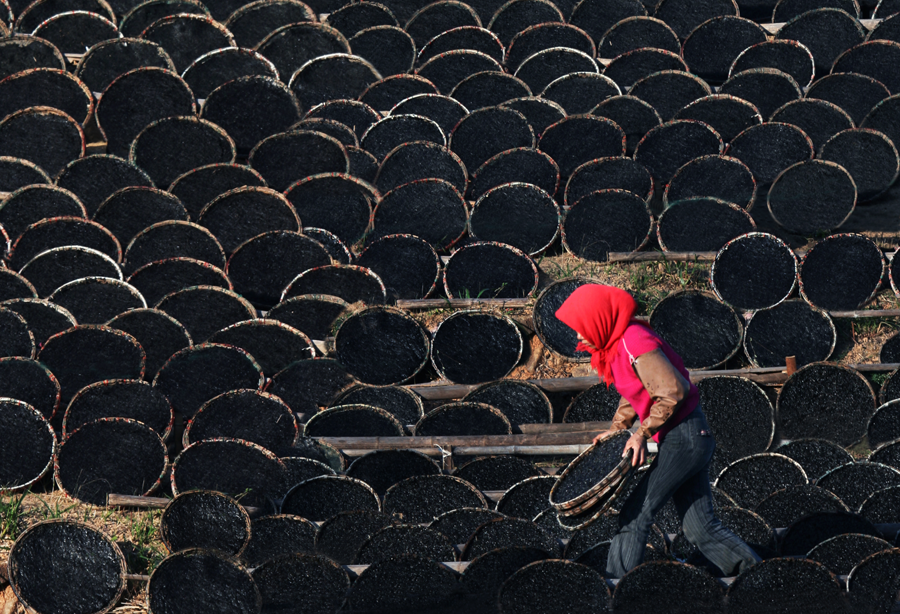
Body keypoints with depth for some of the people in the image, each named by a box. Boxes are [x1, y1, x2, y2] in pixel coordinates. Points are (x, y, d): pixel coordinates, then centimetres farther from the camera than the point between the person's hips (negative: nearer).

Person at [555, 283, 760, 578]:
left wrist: (643, 433, -17)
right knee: (700, 528, 10)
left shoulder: (635, 343, -19)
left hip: (684, 438, -10)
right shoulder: (618, 345, 11)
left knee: (634, 516, -4)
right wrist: (615, 429, 18)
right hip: (690, 439, 10)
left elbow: (673, 391, -24)